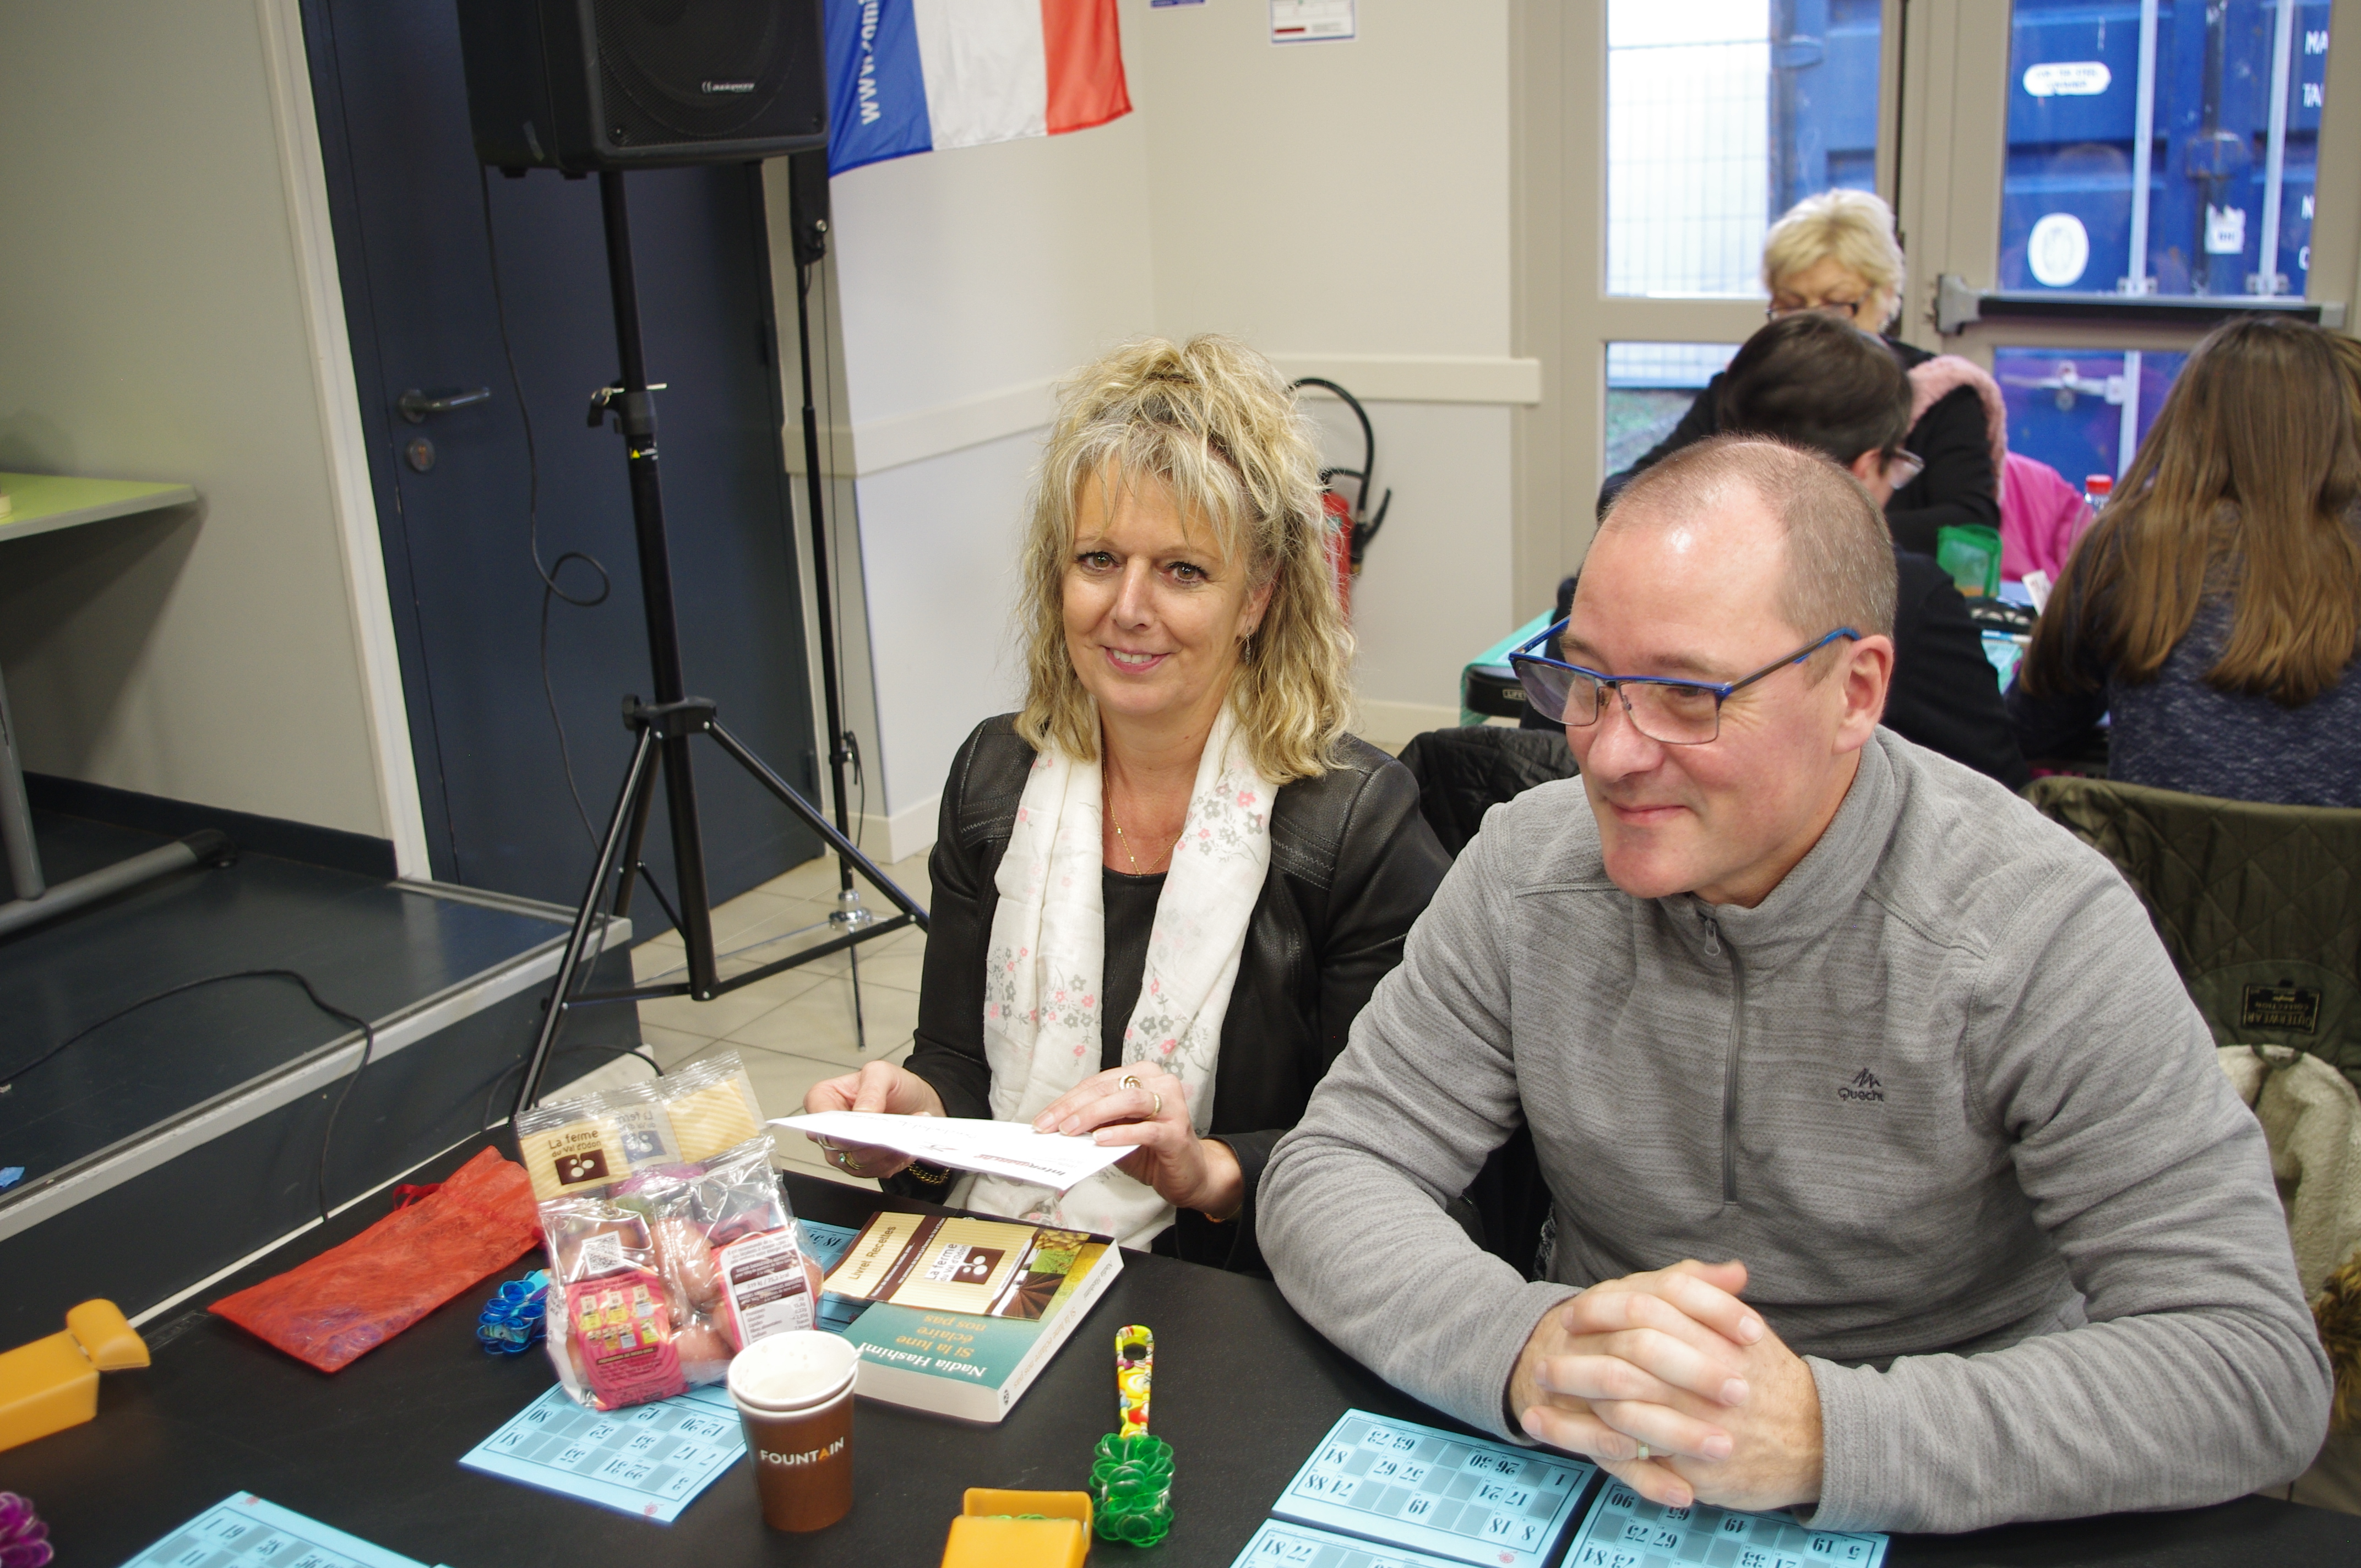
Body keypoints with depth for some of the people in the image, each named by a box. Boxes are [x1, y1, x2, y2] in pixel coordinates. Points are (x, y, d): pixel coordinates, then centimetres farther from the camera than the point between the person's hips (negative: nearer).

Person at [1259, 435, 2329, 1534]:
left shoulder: (2043, 931, -16)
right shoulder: (1528, 868, -7)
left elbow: (2255, 1366, -20)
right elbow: (1327, 1176, -8)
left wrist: (1823, 1432, -34)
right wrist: (1521, 1345, -29)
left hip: (1940, 1517, 0)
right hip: (1581, 1490, 1)